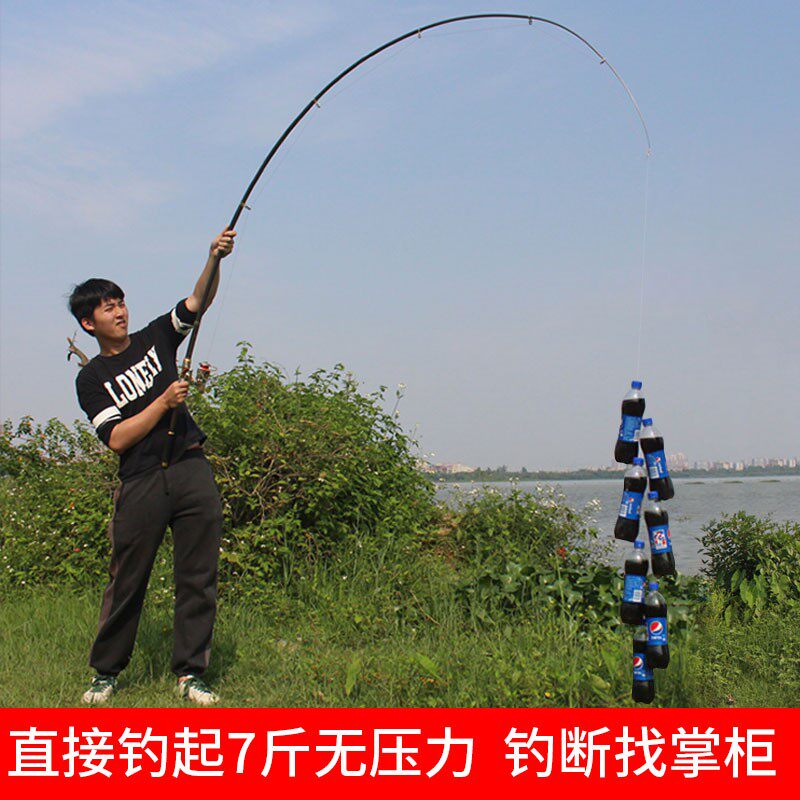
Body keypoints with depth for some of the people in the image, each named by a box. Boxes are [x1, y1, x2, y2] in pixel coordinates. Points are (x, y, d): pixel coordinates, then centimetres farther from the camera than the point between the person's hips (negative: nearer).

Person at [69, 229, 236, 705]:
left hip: (192, 472, 3)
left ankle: (190, 673, 8)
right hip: (141, 485, -3)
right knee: (127, 581, 1)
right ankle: (106, 672, 16)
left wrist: (215, 259, -15)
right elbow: (117, 438, -6)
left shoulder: (156, 339, 14)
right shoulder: (92, 379, 5)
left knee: (198, 578, 1)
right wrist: (164, 402, -12)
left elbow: (198, 299, 2)